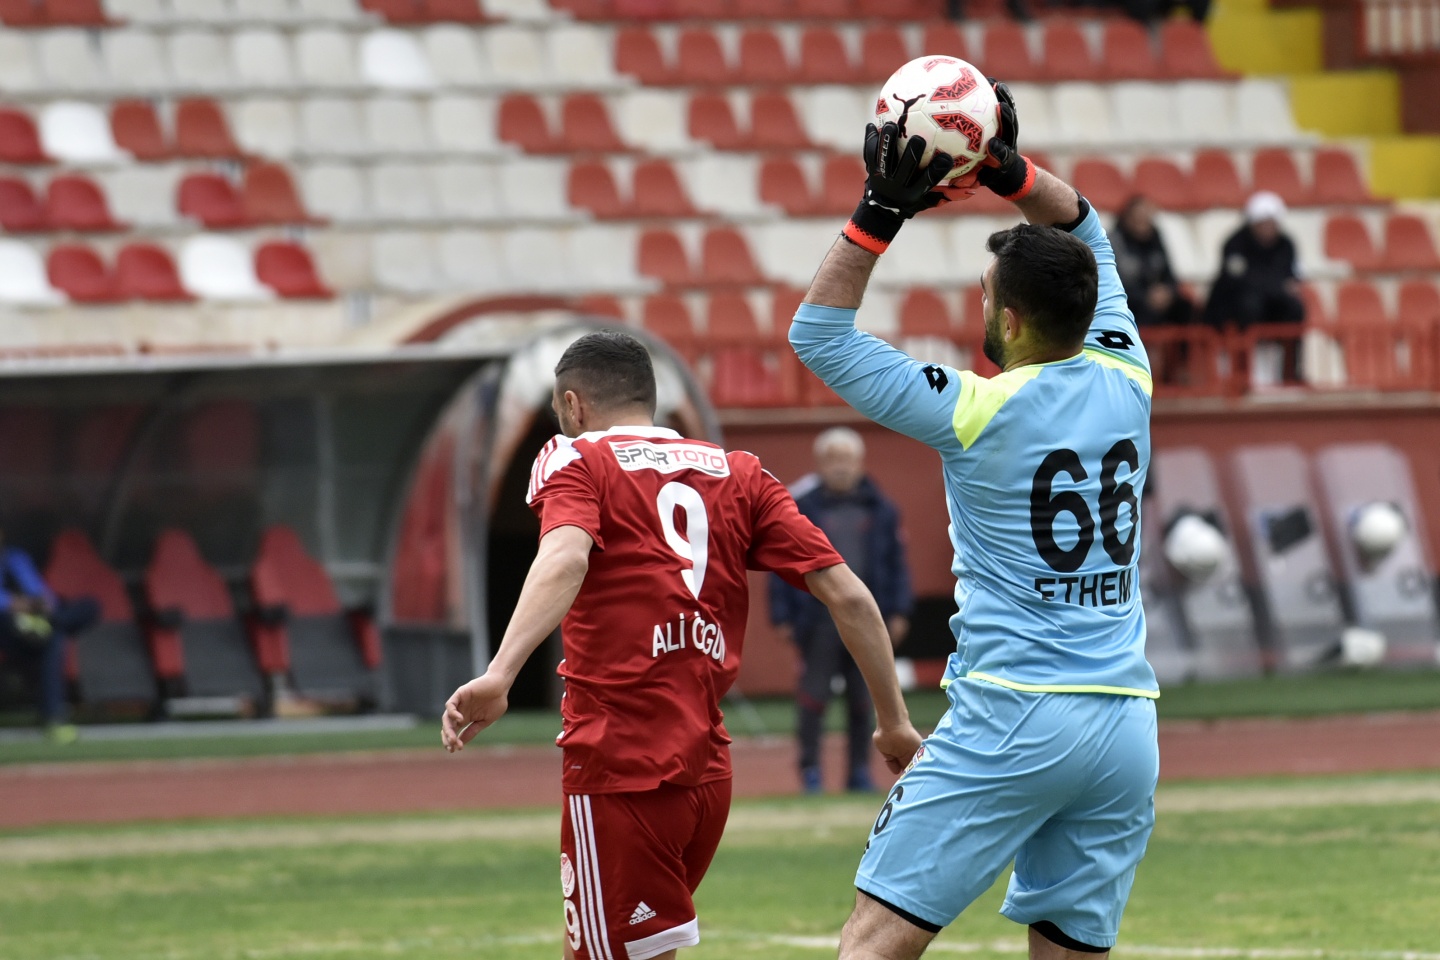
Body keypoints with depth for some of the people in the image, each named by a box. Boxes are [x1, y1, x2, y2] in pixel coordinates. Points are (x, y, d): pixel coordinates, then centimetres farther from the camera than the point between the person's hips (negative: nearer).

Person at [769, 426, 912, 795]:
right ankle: (810, 769, 4)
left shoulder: (880, 509, 8)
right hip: (819, 620, -3)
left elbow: (897, 563, 10)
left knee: (863, 699, 8)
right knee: (814, 694, -3)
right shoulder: (800, 507, -1)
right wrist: (783, 617, -6)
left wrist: (898, 612, 3)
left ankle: (859, 770, 15)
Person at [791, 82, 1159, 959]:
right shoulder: (1126, 382, 6)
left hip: (1011, 721, -6)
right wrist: (1009, 170, 13)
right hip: (1126, 725, 6)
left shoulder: (977, 410, -8)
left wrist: (879, 216, -1)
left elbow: (818, 335, 1)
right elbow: (1085, 232, 24)